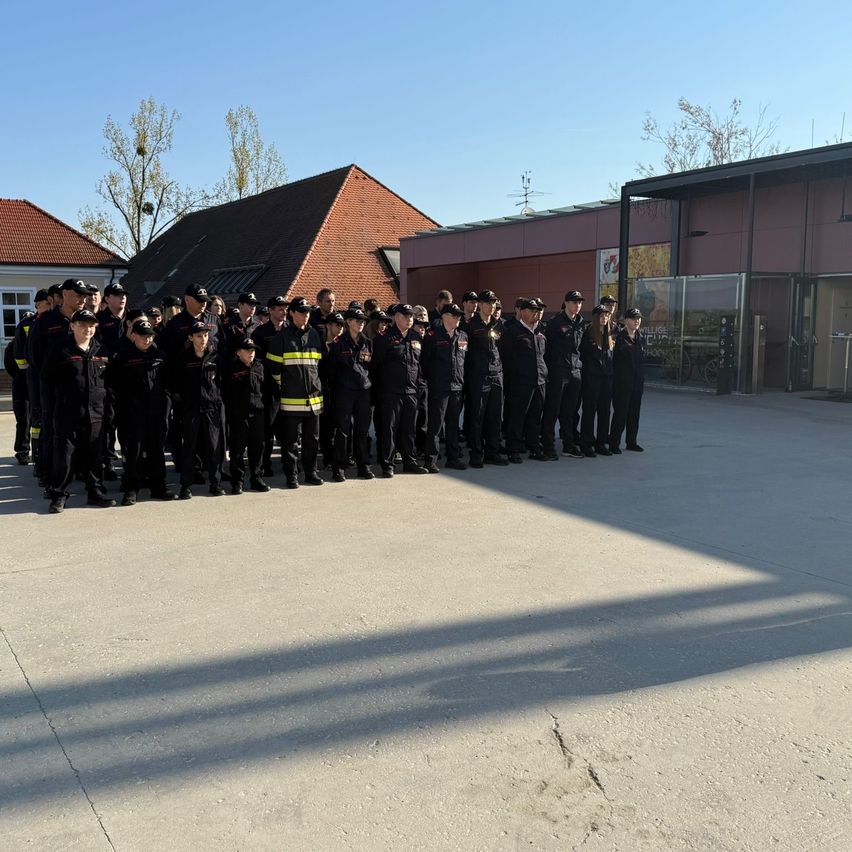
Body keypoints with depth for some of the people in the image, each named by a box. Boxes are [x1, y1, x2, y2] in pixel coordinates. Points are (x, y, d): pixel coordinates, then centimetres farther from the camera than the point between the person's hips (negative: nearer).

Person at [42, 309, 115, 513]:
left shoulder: (100, 351, 10)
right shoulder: (60, 350, -4)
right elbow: (47, 377, 1)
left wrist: (103, 395, 11)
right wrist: (62, 397, 3)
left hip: (95, 413, 4)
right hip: (67, 413, -4)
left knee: (95, 456, 9)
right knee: (63, 455, -1)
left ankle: (96, 492, 19)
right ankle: (58, 495, 9)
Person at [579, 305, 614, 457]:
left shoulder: (608, 335, 13)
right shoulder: (588, 333, -7)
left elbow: (610, 357, 18)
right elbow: (582, 354, -8)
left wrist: (610, 372, 10)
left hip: (606, 377, 6)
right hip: (592, 377, -6)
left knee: (604, 411, 9)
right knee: (589, 411, -2)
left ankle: (601, 443, 17)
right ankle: (586, 445, 4)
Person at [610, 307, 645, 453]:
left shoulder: (641, 339, 12)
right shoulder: (619, 337, -8)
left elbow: (641, 357, 17)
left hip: (638, 381, 6)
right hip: (622, 381, -6)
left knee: (634, 412, 10)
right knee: (620, 412, -5)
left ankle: (632, 442, 20)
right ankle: (614, 443, 3)